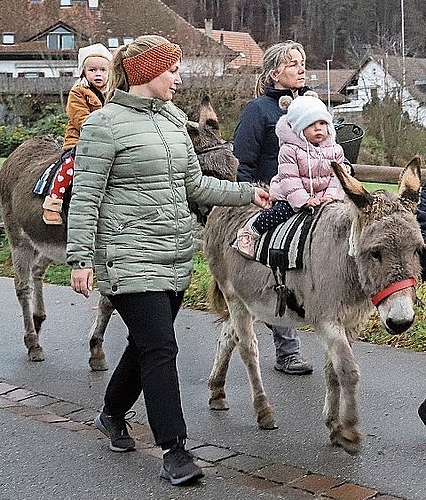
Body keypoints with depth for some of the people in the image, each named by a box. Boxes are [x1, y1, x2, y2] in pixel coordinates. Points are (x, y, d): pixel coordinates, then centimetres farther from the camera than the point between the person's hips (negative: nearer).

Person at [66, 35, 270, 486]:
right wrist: (80, 258, -16)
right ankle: (174, 451, -1)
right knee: (159, 347, -9)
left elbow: (195, 185, 21)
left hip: (176, 256, 8)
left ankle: (112, 415, 38)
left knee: (148, 343, 17)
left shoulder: (173, 119, 13)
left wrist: (247, 193, 16)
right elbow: (85, 196, -11)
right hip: (130, 258, -8)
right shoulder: (105, 124, -9)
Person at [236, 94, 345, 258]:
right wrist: (304, 200, -26)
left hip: (321, 196, 5)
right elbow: (290, 178, -18)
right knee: (281, 212, -26)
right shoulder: (290, 150, -13)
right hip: (288, 196, -5)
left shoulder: (334, 149, 2)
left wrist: (331, 196, -13)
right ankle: (250, 231, -4)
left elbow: (336, 176, 4)